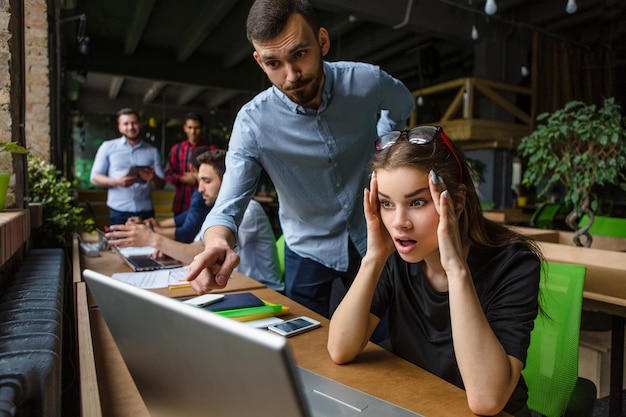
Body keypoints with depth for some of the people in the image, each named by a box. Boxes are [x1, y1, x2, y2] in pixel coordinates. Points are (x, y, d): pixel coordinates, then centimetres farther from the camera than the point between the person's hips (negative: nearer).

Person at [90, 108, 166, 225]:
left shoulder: (152, 151, 10)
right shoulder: (108, 147, 6)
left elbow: (161, 184, 9)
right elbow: (95, 178, 5)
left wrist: (154, 178, -14)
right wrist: (116, 181, -15)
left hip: (146, 211, 1)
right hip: (119, 212, -1)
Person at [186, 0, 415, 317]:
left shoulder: (367, 82, -17)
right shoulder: (252, 122, -23)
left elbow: (403, 105, 8)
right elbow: (227, 207, -26)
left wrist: (379, 146, -4)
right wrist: (218, 244, -47)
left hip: (369, 240, 2)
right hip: (308, 251, -1)